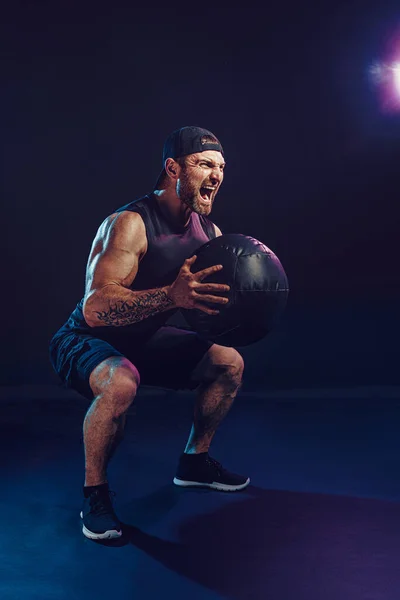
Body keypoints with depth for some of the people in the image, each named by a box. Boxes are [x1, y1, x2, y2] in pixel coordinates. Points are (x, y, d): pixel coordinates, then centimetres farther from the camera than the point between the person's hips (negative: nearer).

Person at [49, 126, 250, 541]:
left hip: (142, 340, 8)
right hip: (84, 341, -8)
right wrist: (172, 295, -50)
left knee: (228, 361, 4)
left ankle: (194, 461, 23)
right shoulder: (129, 224, -28)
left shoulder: (210, 233, -3)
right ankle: (94, 493, -13)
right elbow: (95, 307, -38)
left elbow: (213, 300, 7)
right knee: (120, 383, -38)